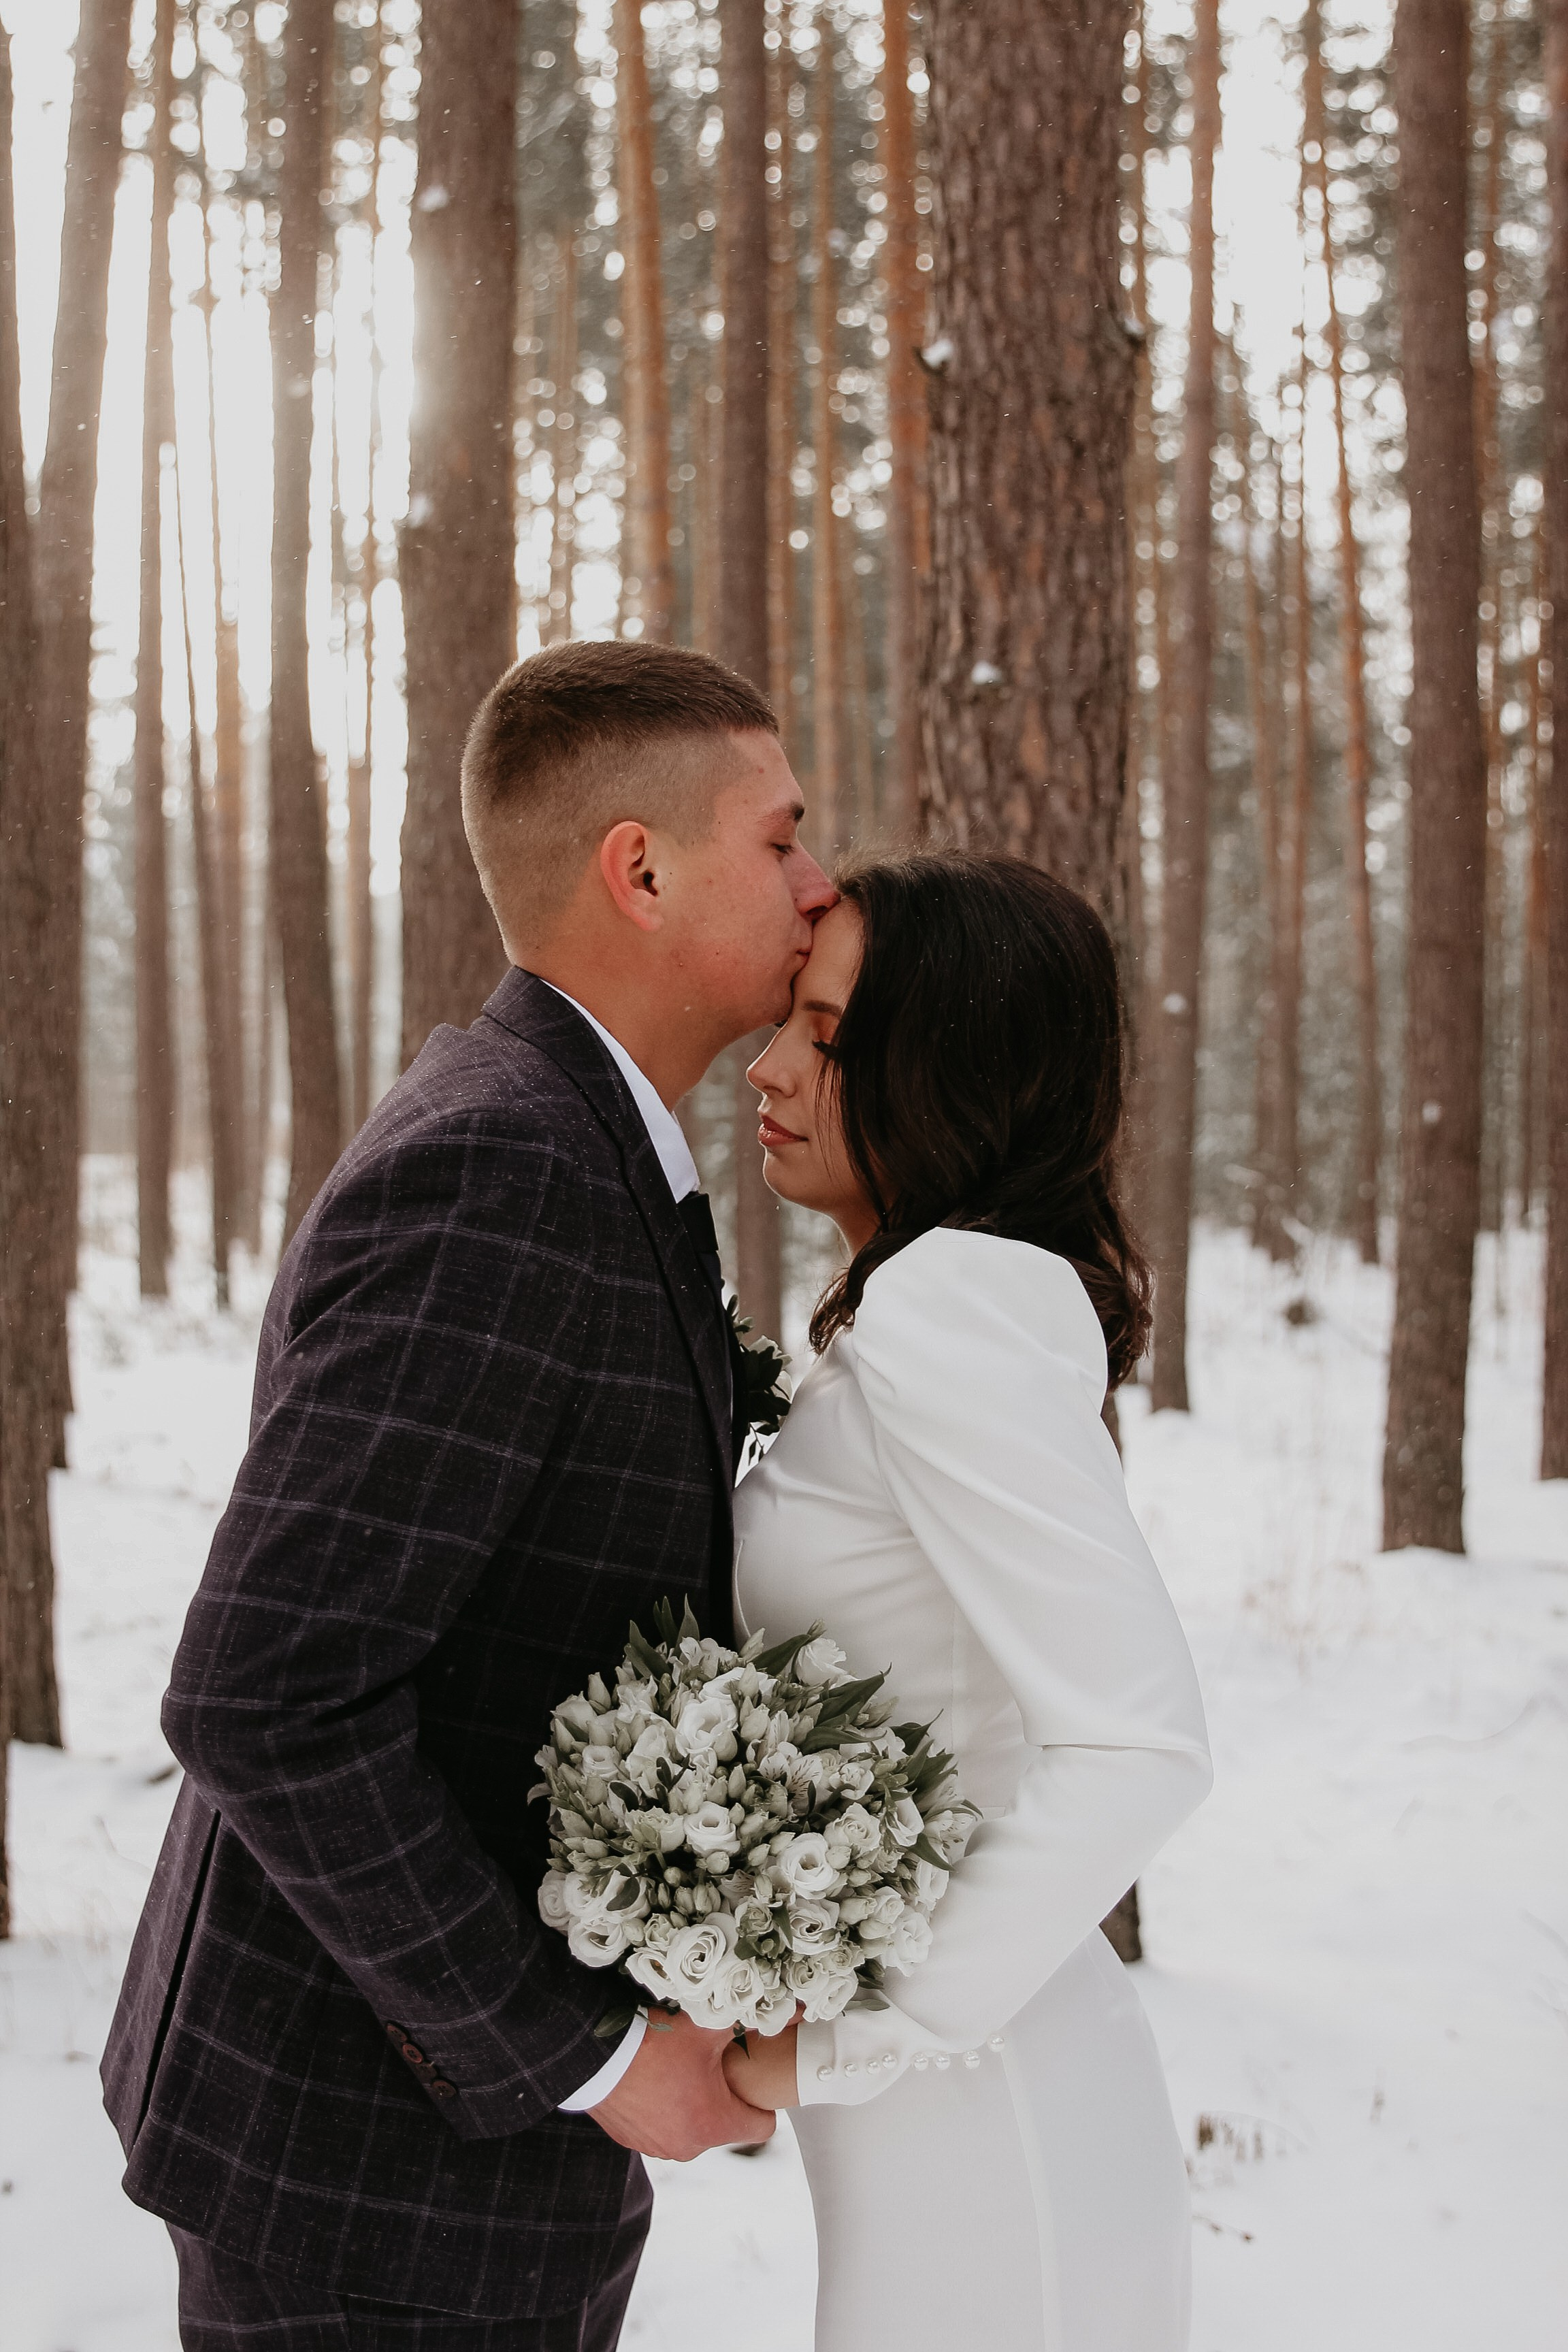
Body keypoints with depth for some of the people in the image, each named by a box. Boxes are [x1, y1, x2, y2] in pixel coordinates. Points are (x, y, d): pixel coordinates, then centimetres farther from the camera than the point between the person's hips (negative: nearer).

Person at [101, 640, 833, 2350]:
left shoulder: (545, 1148, 9)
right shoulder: (493, 1182, -23)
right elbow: (264, 1700, -29)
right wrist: (581, 2057, -21)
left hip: (475, 2083, 9)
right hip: (373, 2179, -9)